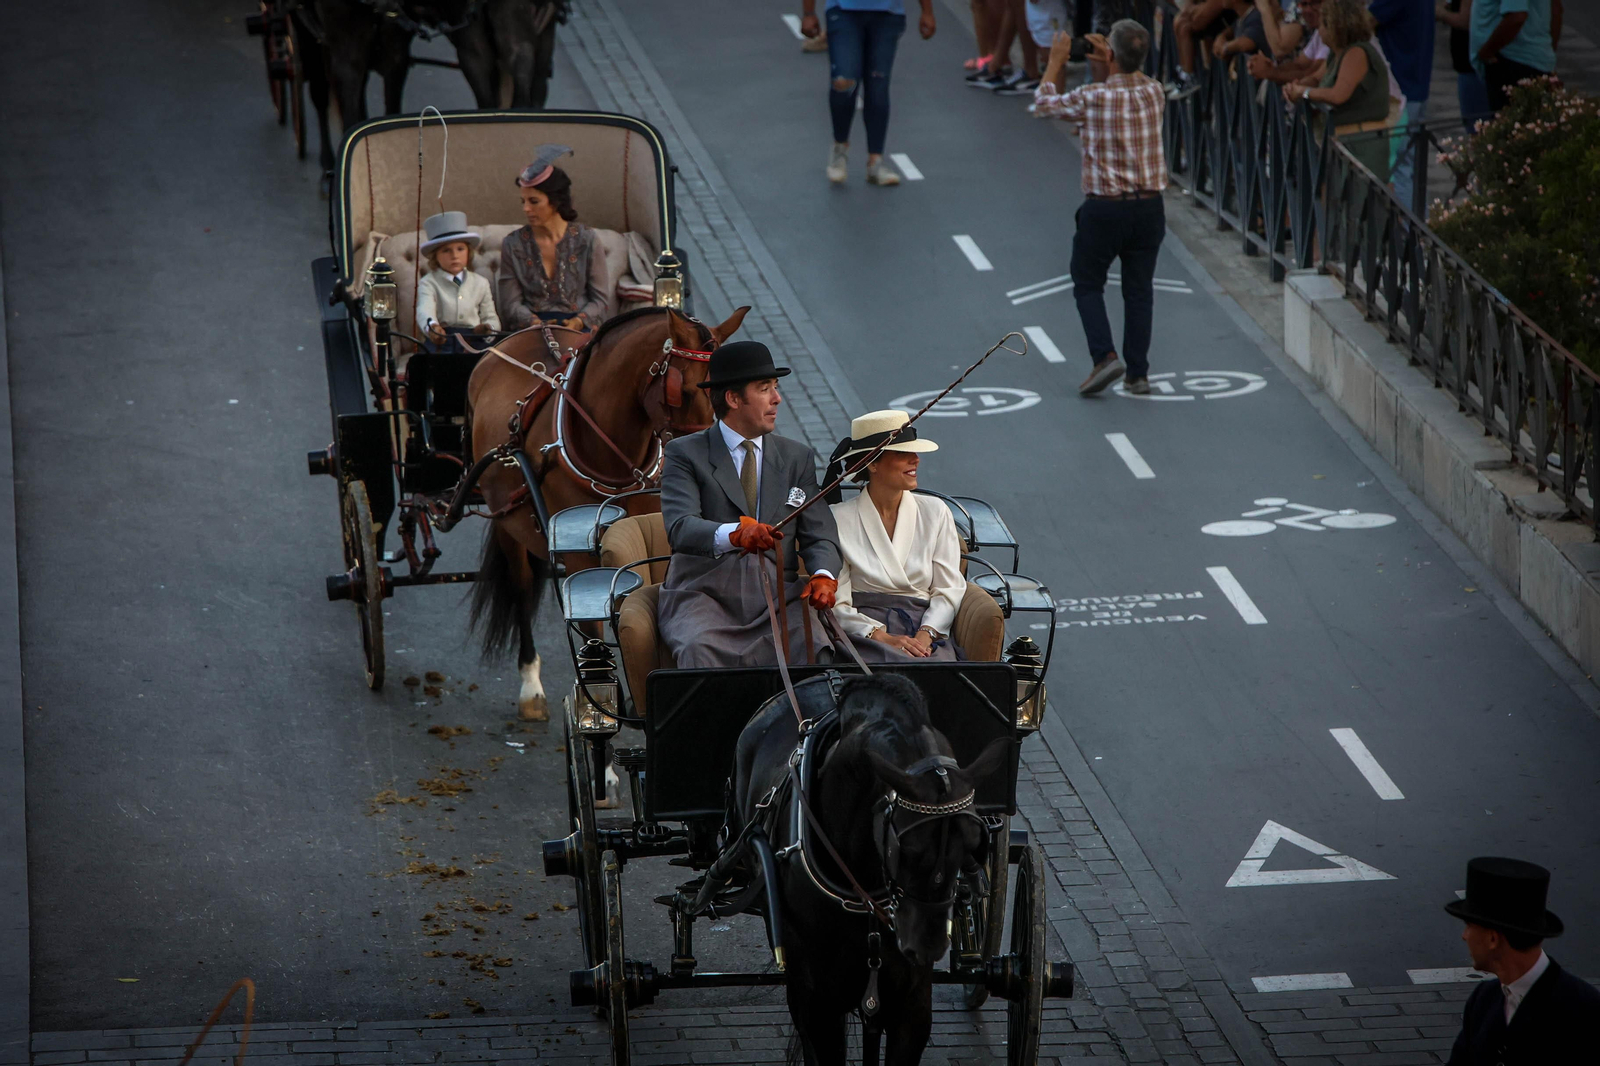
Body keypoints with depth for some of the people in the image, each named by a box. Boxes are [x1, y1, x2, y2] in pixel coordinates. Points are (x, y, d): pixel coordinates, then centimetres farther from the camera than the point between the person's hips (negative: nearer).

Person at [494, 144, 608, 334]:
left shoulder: (586, 239, 6)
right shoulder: (513, 244, 8)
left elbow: (599, 299, 7)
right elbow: (511, 305, 6)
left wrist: (579, 322, -13)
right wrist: (535, 323, -14)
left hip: (579, 327, 0)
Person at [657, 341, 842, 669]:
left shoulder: (797, 458, 18)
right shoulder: (685, 454, 5)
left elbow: (820, 536, 11)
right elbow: (680, 528, -13)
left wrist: (823, 576, -14)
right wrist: (735, 533, -34)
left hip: (779, 599, 3)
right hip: (704, 594, -3)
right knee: (699, 649, -35)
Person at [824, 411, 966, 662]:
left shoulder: (934, 512, 14)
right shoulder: (839, 519, 4)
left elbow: (949, 589, 9)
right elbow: (837, 604, 0)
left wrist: (925, 635, -11)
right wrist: (883, 637, -15)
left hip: (928, 633, 3)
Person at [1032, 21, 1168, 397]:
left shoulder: (1092, 98, -15)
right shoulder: (1154, 93, -3)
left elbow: (1043, 103, 5)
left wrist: (1056, 61, 17)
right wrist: (1104, 70, 17)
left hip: (1104, 209, -4)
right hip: (1149, 207, 4)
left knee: (1088, 285, 12)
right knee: (1138, 290, 11)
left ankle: (1105, 356, -5)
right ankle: (1138, 373, 11)